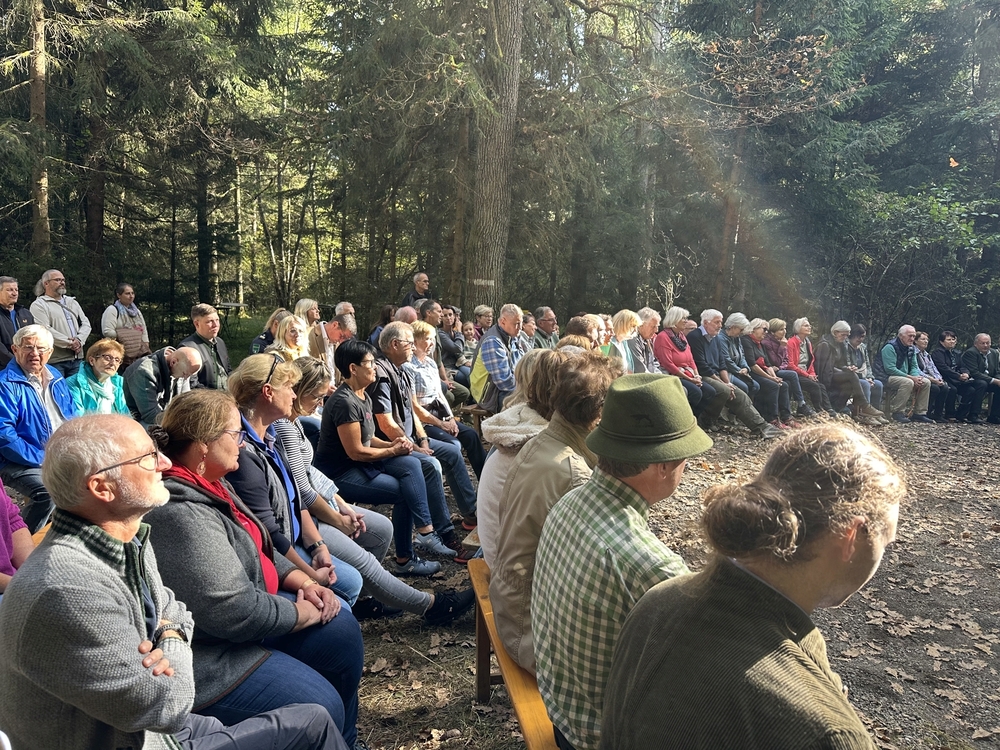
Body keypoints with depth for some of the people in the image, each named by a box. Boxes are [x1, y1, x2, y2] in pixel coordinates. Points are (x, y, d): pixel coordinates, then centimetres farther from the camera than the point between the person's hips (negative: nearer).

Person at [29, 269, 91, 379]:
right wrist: (70, 343, -14)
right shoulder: (39, 305, 0)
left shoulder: (72, 302, 20)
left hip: (77, 359, 6)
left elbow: (86, 323, 12)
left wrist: (79, 340, -8)